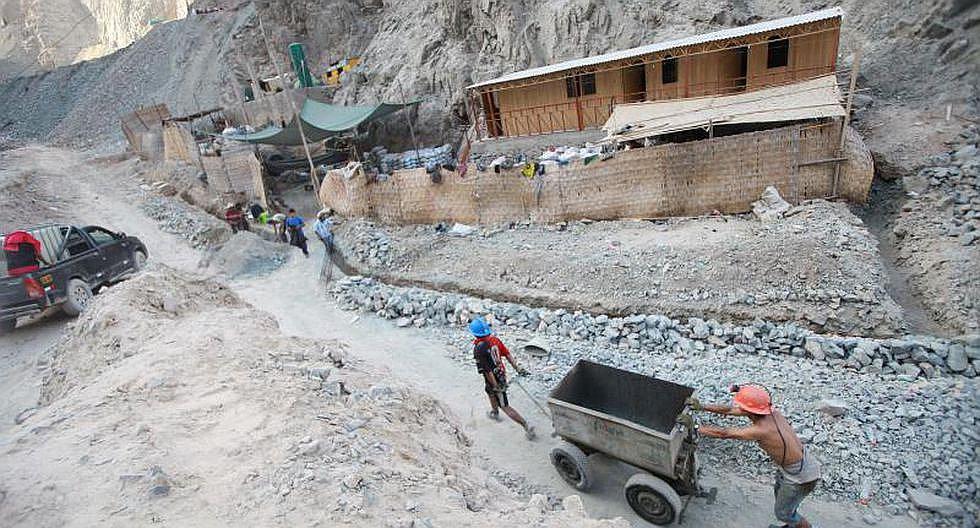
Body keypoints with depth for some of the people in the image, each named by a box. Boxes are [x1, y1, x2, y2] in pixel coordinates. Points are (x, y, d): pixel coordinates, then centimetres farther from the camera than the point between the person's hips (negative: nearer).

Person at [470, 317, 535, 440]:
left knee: (505, 407, 3)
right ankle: (495, 413, 57)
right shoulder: (495, 340, -8)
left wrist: (496, 386, -20)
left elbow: (487, 370, -26)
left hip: (493, 379, -7)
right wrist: (515, 366, 11)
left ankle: (527, 427, 2)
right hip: (502, 374, 8)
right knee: (489, 390, 35)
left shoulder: (478, 349, -27)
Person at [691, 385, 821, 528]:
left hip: (800, 477, -8)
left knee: (783, 513, 17)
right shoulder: (771, 412, -11)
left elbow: (724, 433, -26)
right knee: (779, 492, 32)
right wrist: (702, 407, -1)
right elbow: (730, 410, -4)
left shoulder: (760, 430, -35)